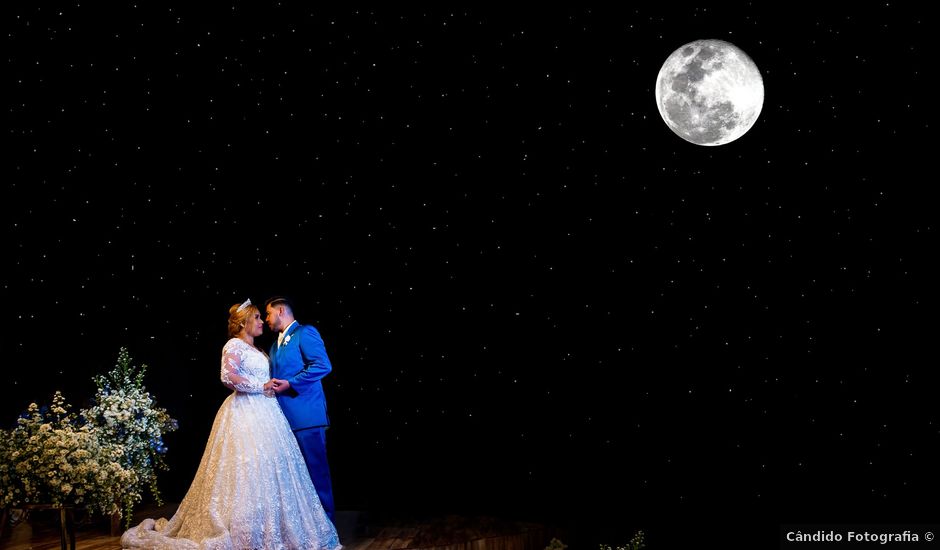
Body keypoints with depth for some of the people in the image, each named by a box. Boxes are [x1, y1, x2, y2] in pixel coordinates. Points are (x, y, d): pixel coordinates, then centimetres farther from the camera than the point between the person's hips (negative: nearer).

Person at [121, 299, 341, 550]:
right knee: (247, 469, -9)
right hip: (245, 413, -9)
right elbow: (229, 376, -21)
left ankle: (272, 528, 11)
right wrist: (261, 387, -15)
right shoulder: (234, 345, -6)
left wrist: (270, 388, 11)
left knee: (270, 468, 6)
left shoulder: (254, 350, 21)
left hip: (263, 413, 9)